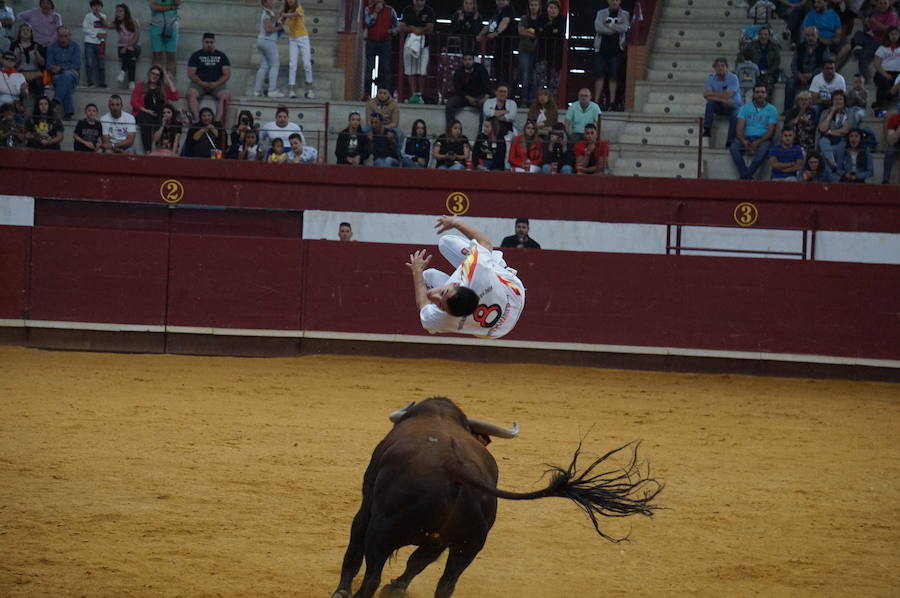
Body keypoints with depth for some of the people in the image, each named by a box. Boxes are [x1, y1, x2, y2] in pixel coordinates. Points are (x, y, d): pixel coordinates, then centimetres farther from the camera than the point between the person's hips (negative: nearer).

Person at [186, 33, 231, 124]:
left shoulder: (221, 56, 12)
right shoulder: (196, 55, 10)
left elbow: (227, 74, 4)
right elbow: (191, 74, 1)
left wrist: (216, 84, -13)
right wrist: (202, 83, -15)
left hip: (217, 84, 0)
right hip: (199, 83, 0)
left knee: (225, 96, -31)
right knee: (191, 94, -32)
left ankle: (218, 122, -45)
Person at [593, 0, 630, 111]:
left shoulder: (624, 15, 10)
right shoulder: (601, 13, 10)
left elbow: (624, 27, -10)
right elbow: (598, 27, -7)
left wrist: (608, 25, -8)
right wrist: (616, 29, -7)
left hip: (616, 50, 0)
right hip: (601, 48, 0)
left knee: (613, 76, -2)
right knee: (599, 75, -6)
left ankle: (612, 102, -1)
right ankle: (597, 101, -6)